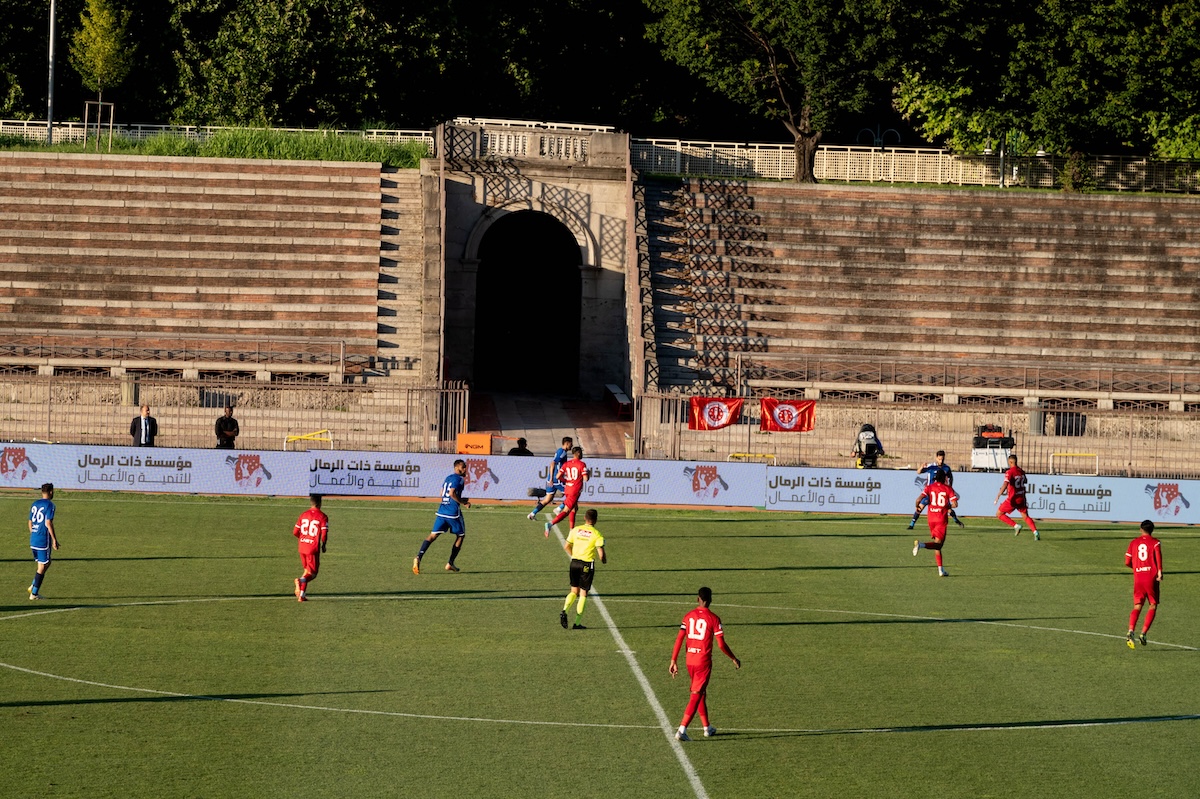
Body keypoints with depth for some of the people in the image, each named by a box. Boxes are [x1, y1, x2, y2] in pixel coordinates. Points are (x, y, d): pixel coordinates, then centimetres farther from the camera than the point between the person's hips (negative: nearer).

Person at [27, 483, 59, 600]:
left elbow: (30, 522, 16)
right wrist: (54, 540, -13)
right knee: (42, 567, 1)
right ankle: (34, 593, 1)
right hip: (44, 540, -7)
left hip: (33, 540, 7)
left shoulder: (35, 504, 13)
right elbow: (48, 523, -17)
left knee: (46, 563, 20)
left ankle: (33, 585, 9)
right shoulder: (49, 505, -10)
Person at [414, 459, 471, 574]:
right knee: (460, 535, 14)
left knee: (433, 535, 0)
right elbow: (452, 493, -21)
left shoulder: (447, 478, 18)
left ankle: (419, 557, -22)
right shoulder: (458, 479, -8)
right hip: (453, 512, -7)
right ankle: (450, 563, 14)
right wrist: (463, 502, -10)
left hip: (442, 511, 7)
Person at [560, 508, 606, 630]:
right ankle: (577, 623, 6)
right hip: (587, 565, -3)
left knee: (574, 591, 17)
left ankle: (564, 611, -8)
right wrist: (604, 560, 8)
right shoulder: (596, 534, -10)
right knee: (583, 593, 7)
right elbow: (601, 553, -14)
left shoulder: (575, 530, 3)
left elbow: (566, 546, 7)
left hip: (574, 562, 3)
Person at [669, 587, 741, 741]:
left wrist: (674, 661, 1)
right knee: (696, 696, -4)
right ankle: (682, 731, -14)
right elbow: (721, 644, -8)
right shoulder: (713, 619, -8)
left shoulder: (688, 616, 3)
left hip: (690, 660, 5)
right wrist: (734, 659, 7)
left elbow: (679, 639, -2)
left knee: (701, 693, 21)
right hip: (704, 661, -5)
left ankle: (707, 728, 31)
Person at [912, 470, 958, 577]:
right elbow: (954, 504, -11)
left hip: (931, 518, 4)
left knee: (937, 545, 13)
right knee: (938, 543, -7)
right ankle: (921, 544, -36)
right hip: (942, 519, -4)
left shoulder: (930, 487, 4)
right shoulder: (948, 489, -2)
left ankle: (941, 570, 11)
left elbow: (919, 499, -8)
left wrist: (917, 506, 13)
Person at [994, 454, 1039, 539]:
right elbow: (1025, 482, 24)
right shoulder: (1021, 471, 6)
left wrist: (998, 497, -31)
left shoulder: (1010, 472, -16)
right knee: (1025, 517, 10)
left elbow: (1005, 484, -29)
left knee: (999, 514, 6)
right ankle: (1035, 532, -10)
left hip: (1013, 499, -6)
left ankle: (1016, 526, -4)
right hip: (1022, 498, 6)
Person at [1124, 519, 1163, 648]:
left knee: (1137, 606, 5)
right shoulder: (1155, 542, 2)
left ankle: (1131, 631, -18)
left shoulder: (1134, 543, 11)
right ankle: (1143, 633, -6)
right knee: (1153, 606, 8)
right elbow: (1158, 554, -19)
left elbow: (1127, 562, 10)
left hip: (1138, 578, 3)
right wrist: (1160, 571, -23)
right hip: (1151, 577, -3)